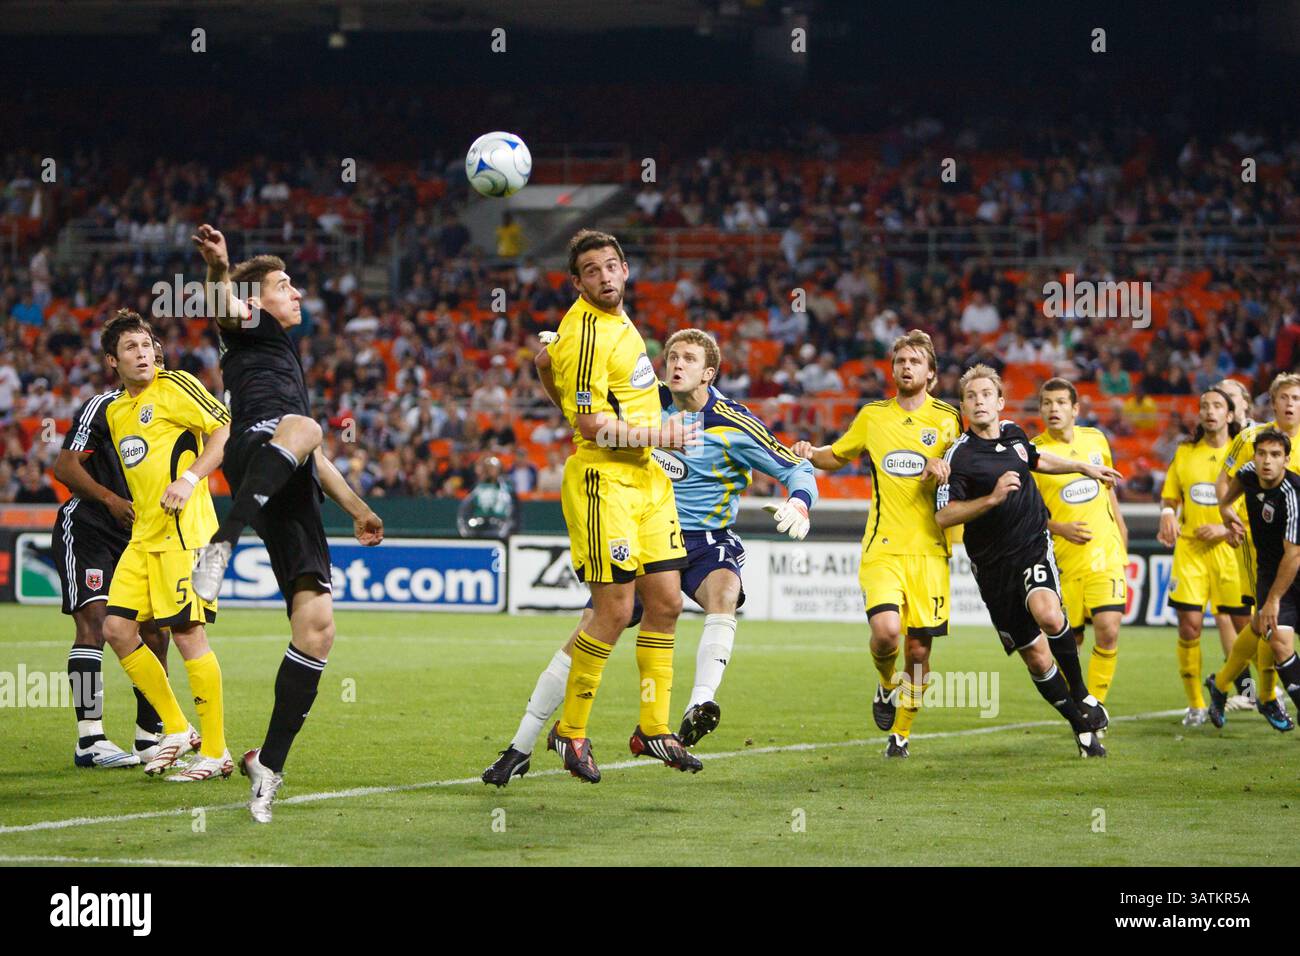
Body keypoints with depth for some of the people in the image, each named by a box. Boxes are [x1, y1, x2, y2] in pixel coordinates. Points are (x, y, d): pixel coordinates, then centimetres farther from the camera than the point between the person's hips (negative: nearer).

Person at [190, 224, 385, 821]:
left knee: (316, 626, -6)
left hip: (293, 497, 7)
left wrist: (356, 509, 45)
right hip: (254, 450, -7)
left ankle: (268, 765, -2)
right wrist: (220, 269, -29)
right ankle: (222, 543, -57)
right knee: (300, 428, -43)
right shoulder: (250, 328, 19)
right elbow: (224, 308, -7)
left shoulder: (288, 358, 43)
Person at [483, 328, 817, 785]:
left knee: (723, 591, -37)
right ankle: (520, 748, 5)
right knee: (589, 629, -5)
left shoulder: (733, 425, -13)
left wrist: (799, 504, -30)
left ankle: (700, 705, -54)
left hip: (707, 540, -3)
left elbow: (798, 469, -8)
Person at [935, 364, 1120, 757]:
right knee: (1036, 656, 0)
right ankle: (1082, 726, 17)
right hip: (993, 561, -2)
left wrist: (1085, 468, 35)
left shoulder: (1013, 432, 6)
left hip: (1033, 546, 2)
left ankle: (1081, 695, -9)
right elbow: (943, 516, -17)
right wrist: (993, 498, -25)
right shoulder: (960, 456, -12)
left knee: (1048, 615, -29)